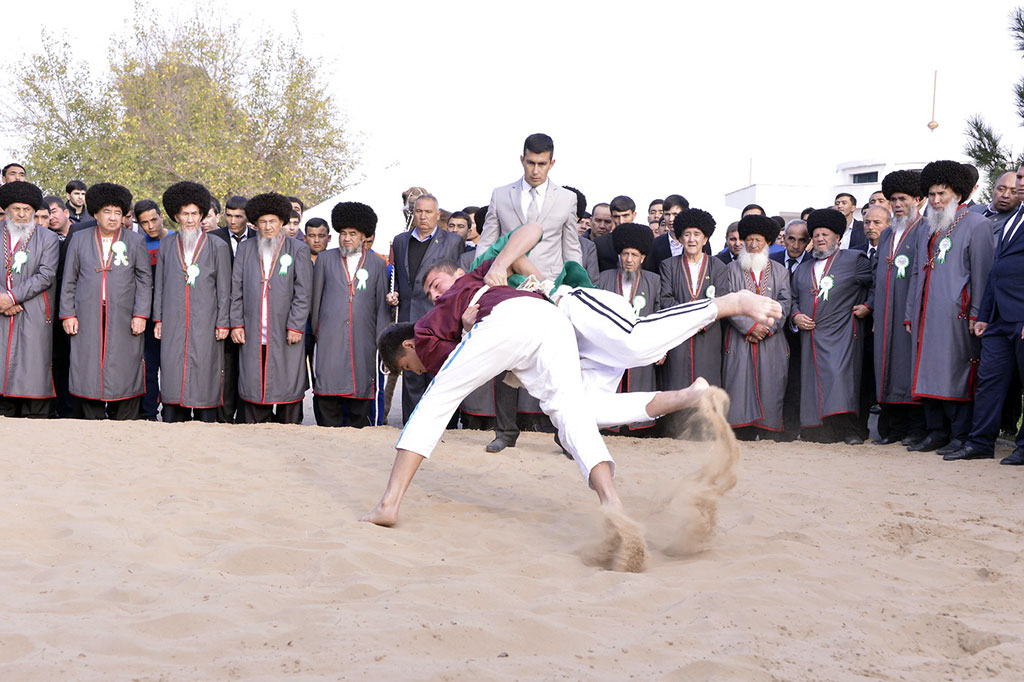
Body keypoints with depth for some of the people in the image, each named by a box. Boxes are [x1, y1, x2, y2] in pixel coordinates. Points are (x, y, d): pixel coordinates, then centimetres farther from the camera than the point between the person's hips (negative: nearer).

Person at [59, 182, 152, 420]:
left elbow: (145, 281, 4)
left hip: (123, 320, -1)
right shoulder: (79, 240, 10)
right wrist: (68, 314, 2)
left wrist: (140, 314, -5)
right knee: (89, 371, 0)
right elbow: (69, 280, 10)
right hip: (88, 320, 1)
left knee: (124, 373, -2)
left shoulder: (136, 241, 7)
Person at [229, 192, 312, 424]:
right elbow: (236, 289, 11)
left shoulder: (298, 250, 5)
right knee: (253, 386, 2)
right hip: (252, 335, 2)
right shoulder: (245, 248, 13)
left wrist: (296, 326, -8)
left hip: (285, 335, -2)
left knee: (287, 386, 0)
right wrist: (236, 324, 3)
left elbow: (302, 293, 0)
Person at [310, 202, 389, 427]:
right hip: (330, 339, 0)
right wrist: (316, 330, 12)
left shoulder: (377, 263, 9)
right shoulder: (326, 259, 10)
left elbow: (383, 304, 9)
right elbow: (316, 298, 14)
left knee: (360, 393, 1)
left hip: (363, 339, 0)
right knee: (328, 394, -4)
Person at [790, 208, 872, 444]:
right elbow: (793, 299, 25)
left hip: (841, 333, -5)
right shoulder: (803, 269, 21)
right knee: (814, 379, -2)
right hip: (811, 334, 5)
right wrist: (795, 316, 6)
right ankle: (824, 431, 0)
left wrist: (867, 306, -4)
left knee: (841, 375, -17)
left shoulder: (854, 260, 6)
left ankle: (849, 430, -14)